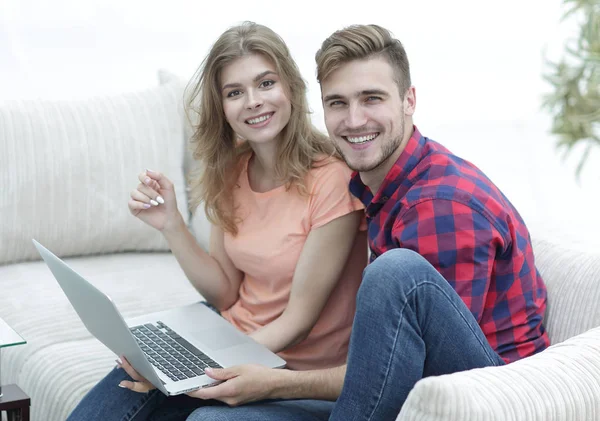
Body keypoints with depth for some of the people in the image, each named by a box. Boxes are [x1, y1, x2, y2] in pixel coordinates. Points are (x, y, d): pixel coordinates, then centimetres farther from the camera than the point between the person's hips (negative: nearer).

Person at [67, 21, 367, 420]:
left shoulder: (331, 179, -19)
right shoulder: (230, 171, 2)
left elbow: (298, 320, -16)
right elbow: (226, 295, 4)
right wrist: (172, 225, -10)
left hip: (298, 370, -5)